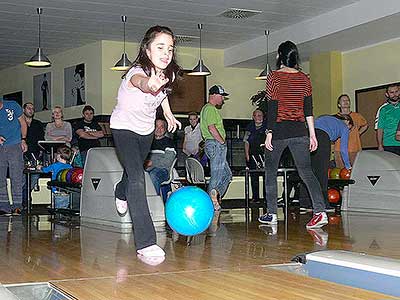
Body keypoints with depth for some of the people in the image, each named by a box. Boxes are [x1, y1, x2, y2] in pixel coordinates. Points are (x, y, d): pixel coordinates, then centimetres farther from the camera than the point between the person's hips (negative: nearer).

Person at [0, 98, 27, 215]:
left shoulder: (12, 106, -1)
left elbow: (22, 123, 8)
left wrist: (23, 140, 0)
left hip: (14, 145, -3)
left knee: (16, 177, -5)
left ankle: (17, 206, -1)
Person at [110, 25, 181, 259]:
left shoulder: (169, 74, -16)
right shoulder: (137, 72, -37)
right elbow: (140, 81, -64)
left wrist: (168, 114, 12)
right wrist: (149, 85, -85)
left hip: (146, 130, 7)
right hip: (124, 128, -7)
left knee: (136, 170, 28)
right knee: (137, 178, -22)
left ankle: (121, 193, 65)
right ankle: (146, 243, -24)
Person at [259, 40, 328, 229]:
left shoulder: (273, 77, -4)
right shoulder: (304, 78, 8)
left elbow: (272, 108, -9)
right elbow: (308, 109, 6)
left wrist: (269, 132, -7)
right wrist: (312, 134, 9)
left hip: (279, 130, -3)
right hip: (299, 131, 3)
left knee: (270, 171, 12)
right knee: (306, 171, 1)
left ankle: (271, 214, 13)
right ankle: (320, 211, -16)